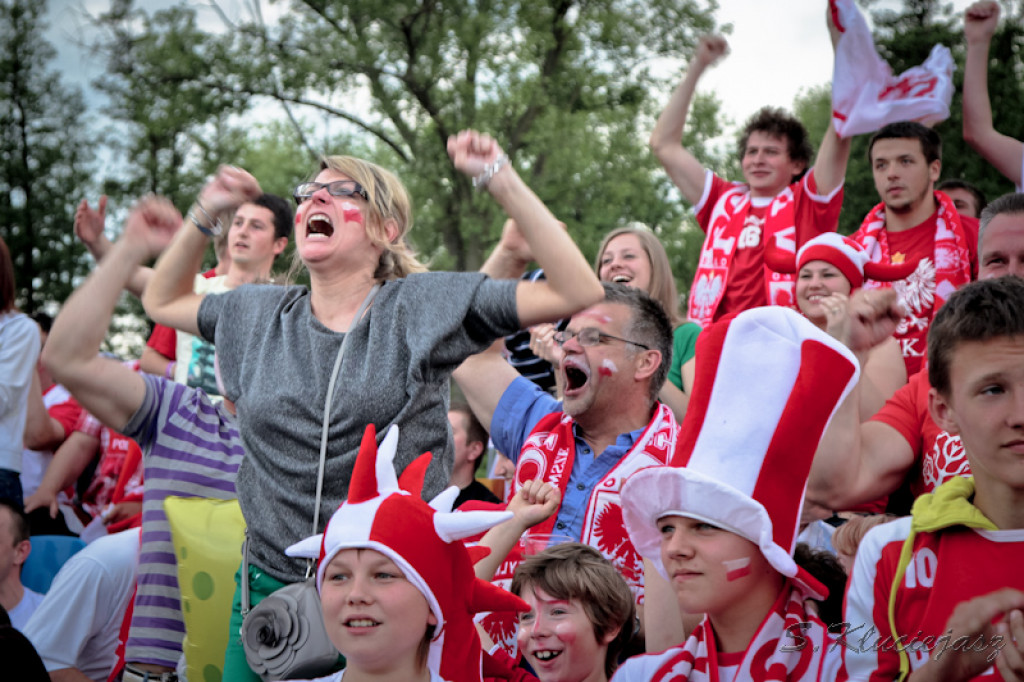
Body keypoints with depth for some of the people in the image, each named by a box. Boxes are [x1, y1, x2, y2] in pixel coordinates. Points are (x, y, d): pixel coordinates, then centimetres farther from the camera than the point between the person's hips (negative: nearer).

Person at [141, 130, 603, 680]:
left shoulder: (423, 305, -4)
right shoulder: (261, 315, 10)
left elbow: (578, 293, -11)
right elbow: (161, 302, 26)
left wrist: (500, 180, -13)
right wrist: (205, 213, 14)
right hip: (270, 588, 4)